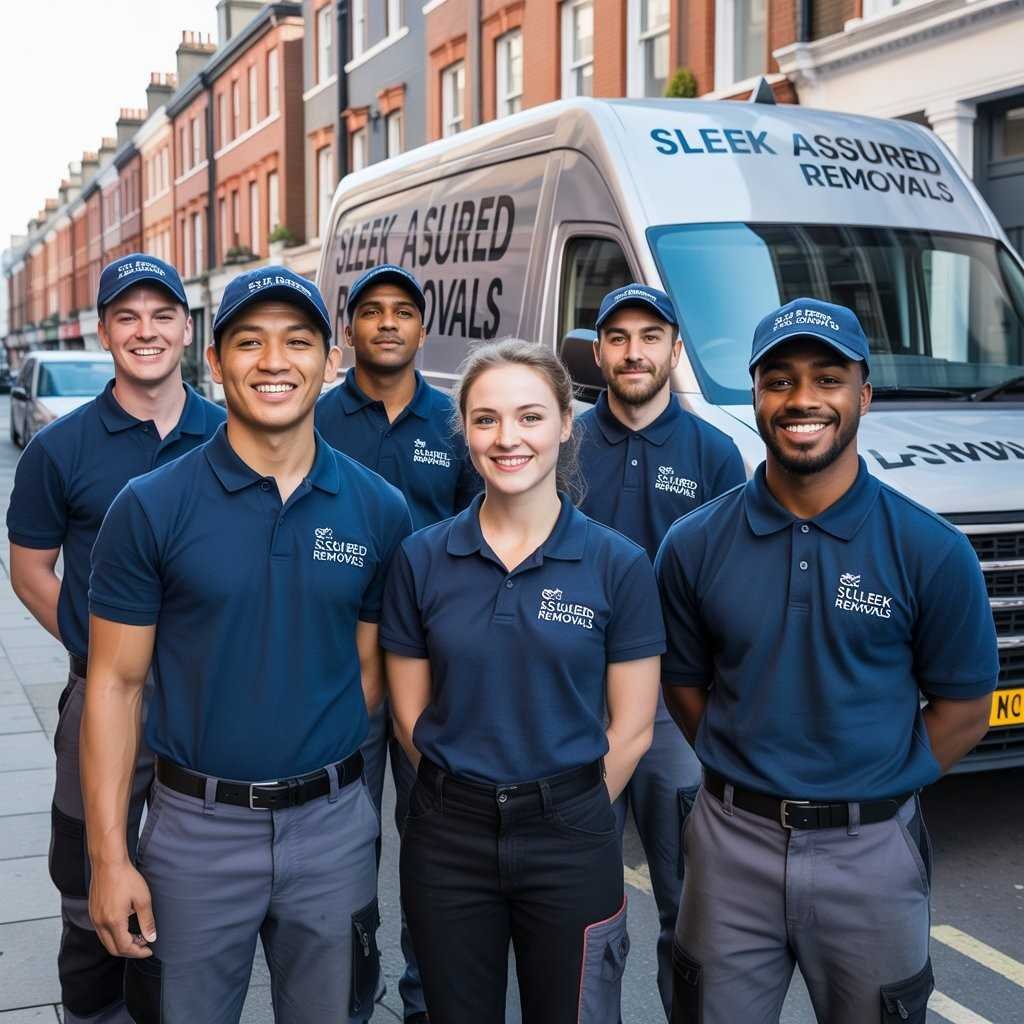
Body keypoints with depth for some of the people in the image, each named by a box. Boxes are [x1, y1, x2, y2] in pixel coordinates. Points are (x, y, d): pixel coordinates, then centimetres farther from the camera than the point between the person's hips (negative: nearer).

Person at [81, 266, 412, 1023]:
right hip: (196, 826, -1)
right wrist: (109, 858, -8)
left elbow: (373, 664, 7)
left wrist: (318, 767, 0)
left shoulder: (379, 510, -2)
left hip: (332, 826, 2)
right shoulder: (151, 507, -8)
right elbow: (116, 683, -6)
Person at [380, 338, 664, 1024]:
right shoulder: (422, 559, -3)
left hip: (571, 838, -1)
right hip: (447, 838, 2)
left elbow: (631, 729, -3)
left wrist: (568, 812, 1)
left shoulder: (619, 565, -7)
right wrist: (466, 795, 1)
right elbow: (410, 712, 2)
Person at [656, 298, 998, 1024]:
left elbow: (963, 710, 0)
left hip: (872, 856, -1)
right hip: (733, 845, 1)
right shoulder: (696, 545, -3)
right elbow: (685, 686, 6)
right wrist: (743, 774, -2)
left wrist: (873, 794, -3)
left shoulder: (933, 552, -8)